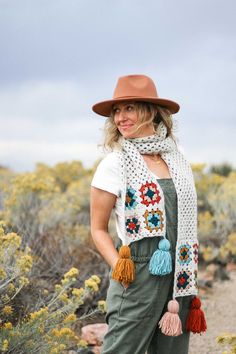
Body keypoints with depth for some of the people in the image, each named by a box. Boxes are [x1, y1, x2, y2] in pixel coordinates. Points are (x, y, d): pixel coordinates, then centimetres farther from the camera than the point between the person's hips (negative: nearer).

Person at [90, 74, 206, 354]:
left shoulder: (178, 161, 9)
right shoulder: (114, 165, -4)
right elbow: (98, 229, 1)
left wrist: (188, 280, 7)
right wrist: (119, 267, -15)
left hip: (180, 276, 5)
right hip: (139, 274, -5)